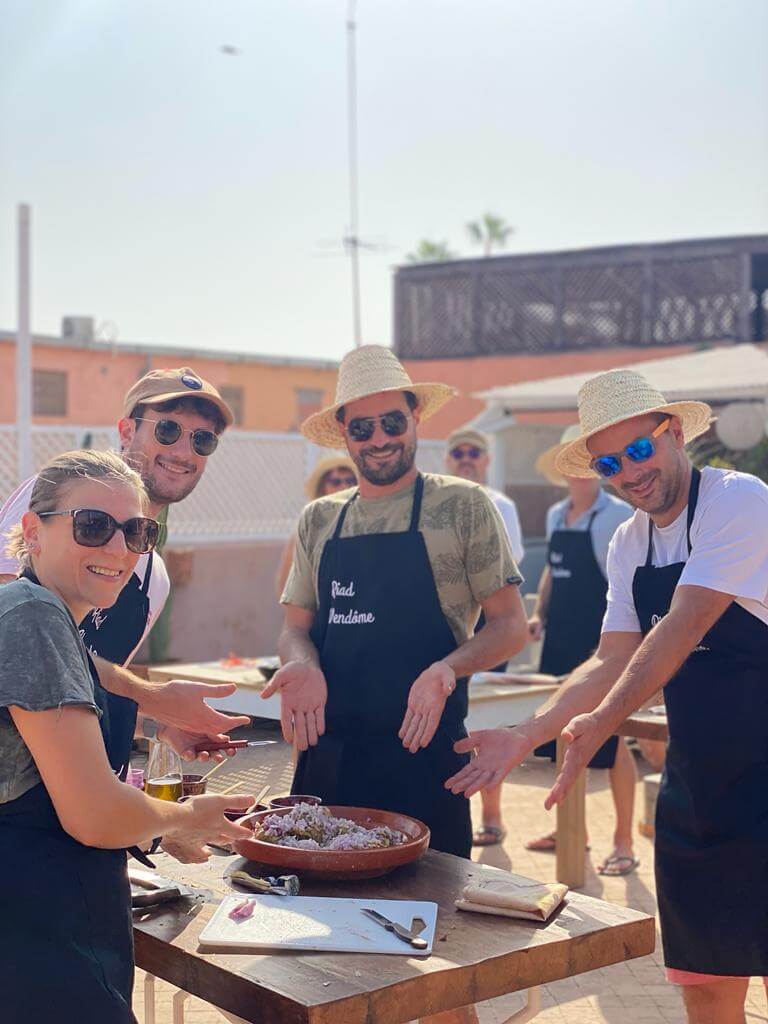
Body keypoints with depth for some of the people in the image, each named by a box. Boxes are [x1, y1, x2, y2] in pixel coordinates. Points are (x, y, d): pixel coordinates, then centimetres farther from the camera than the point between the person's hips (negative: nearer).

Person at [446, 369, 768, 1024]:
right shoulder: (629, 544, 9)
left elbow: (682, 630, -24)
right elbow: (614, 661, 6)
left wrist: (601, 723, -32)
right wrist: (522, 740, -4)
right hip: (693, 789, 7)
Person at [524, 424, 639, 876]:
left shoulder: (618, 515, -10)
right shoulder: (557, 515, 11)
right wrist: (539, 614, 9)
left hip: (602, 643, -7)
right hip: (560, 640, 7)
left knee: (611, 740, -2)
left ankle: (624, 843, 7)